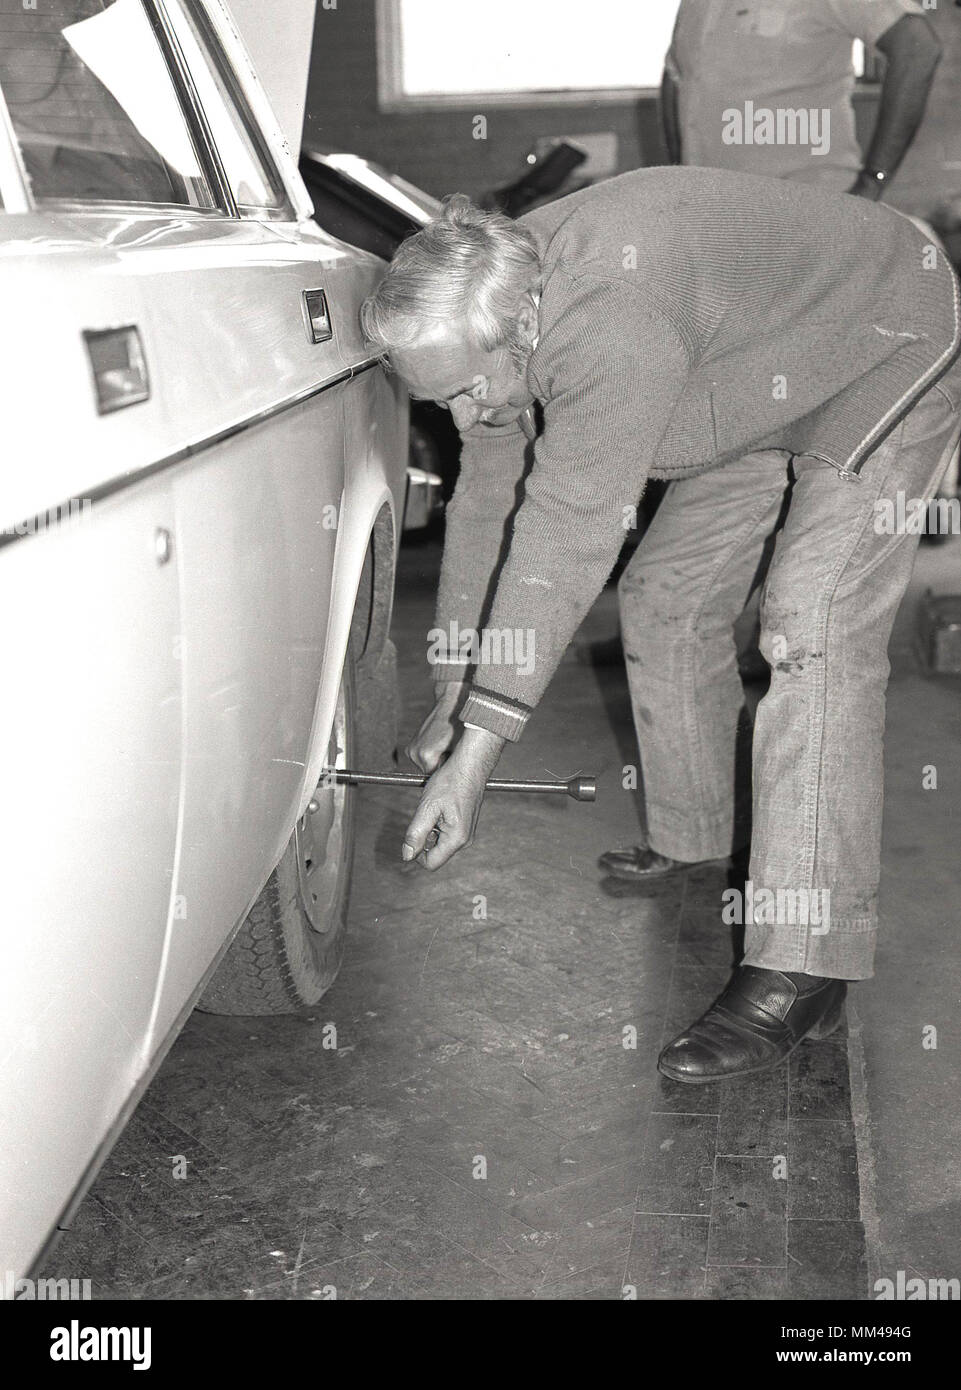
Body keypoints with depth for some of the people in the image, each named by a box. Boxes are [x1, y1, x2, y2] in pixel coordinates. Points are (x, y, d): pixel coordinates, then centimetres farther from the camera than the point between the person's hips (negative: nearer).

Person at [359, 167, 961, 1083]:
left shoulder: (615, 322, -41)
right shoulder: (489, 310, -12)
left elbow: (565, 539, -44)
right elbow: (484, 501, -3)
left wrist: (472, 759, -43)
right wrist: (453, 694, 0)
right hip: (763, 377, 9)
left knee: (813, 625, -22)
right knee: (665, 595, 7)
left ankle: (799, 971, -21)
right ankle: (697, 849, 25)